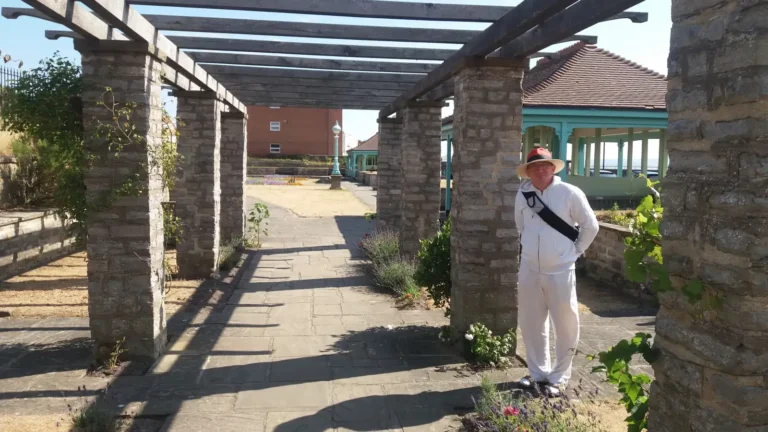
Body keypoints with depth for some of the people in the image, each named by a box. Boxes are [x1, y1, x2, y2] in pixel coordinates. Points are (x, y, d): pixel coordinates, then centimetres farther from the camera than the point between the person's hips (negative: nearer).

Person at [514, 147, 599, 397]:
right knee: (530, 324, 13)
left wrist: (576, 251, 1)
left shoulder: (570, 193, -10)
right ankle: (538, 372, 31)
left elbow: (591, 226, -1)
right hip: (529, 270, 4)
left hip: (560, 271, -4)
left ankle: (558, 378, 23)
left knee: (565, 326, 7)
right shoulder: (523, 195, 1)